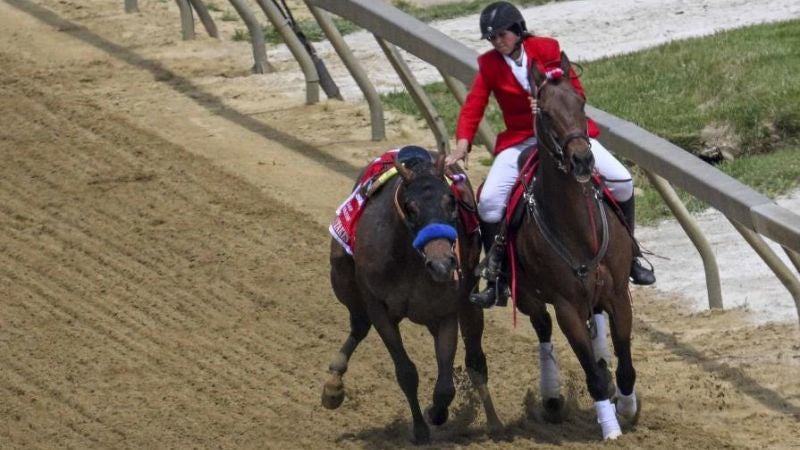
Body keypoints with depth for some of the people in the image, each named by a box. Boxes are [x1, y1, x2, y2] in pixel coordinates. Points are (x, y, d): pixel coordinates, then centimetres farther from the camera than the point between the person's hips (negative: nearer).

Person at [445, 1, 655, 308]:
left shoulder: (547, 50, -6)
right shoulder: (489, 65, -3)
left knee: (621, 180, -14)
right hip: (520, 141, 1)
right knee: (490, 200, -19)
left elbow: (576, 92, -5)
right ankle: (496, 282, -8)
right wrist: (462, 144, -26)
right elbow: (473, 107, -11)